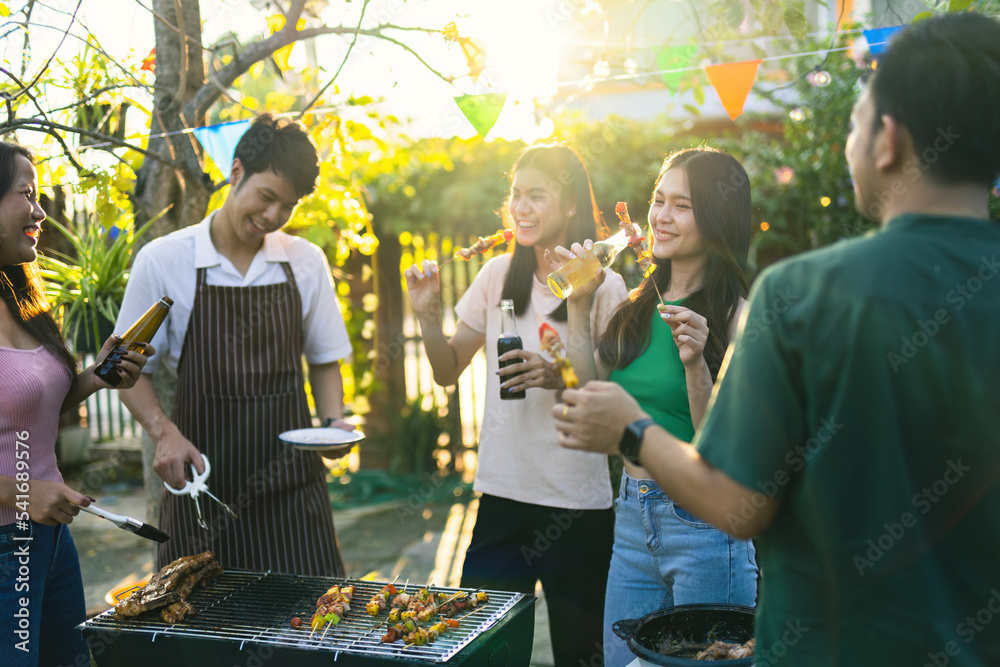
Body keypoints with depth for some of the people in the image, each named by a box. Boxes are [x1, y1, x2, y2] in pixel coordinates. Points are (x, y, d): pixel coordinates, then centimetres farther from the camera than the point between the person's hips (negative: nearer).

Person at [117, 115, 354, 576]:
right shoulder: (163, 261, -3)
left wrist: (334, 423, -4)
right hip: (202, 483, -1)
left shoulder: (306, 262, 5)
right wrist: (164, 432, -13)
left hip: (292, 484, 2)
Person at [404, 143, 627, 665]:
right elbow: (448, 372, 10)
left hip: (577, 504, -3)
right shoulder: (498, 275, 5)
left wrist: (561, 377, -21)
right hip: (502, 493, 3)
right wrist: (428, 316, -6)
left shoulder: (603, 286, -6)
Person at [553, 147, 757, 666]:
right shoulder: (638, 305, 7)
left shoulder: (737, 315, -12)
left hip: (703, 525, -6)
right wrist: (579, 306, 4)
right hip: (632, 520, 6)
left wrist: (695, 365, -29)